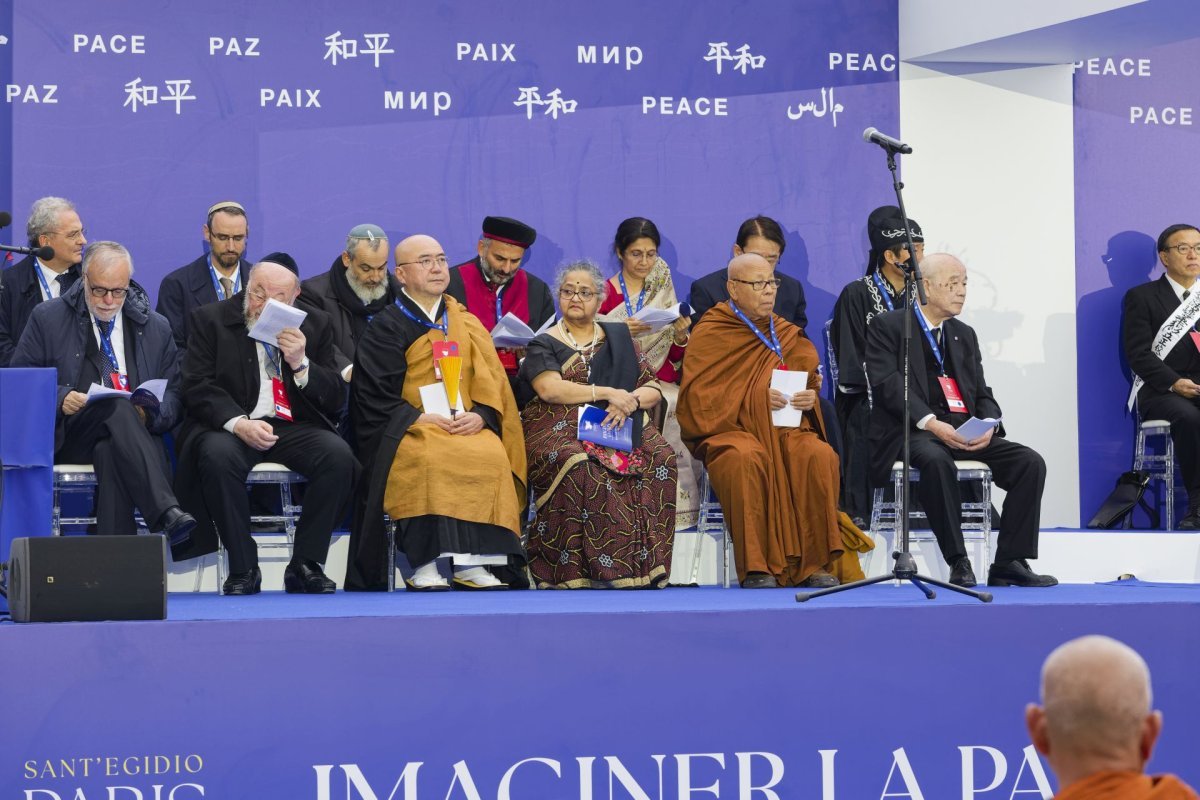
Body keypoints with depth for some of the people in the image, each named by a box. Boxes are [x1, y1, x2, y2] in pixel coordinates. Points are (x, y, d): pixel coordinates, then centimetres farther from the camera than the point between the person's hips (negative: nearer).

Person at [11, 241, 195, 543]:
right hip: (67, 437, -2)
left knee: (111, 453, -37)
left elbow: (174, 397, 14)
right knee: (117, 405, -35)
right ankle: (165, 514, -49)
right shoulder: (48, 319, 8)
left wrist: (150, 413, -10)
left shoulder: (156, 328, 15)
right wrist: (60, 398, -13)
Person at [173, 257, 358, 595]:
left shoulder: (315, 325, 12)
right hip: (231, 425, -2)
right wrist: (238, 423, -22)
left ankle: (305, 564, -17)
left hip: (295, 427, 2)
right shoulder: (210, 320, 5)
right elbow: (197, 386, -4)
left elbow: (335, 399, 9)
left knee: (338, 454, -28)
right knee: (217, 455, -37)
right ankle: (243, 568, -23)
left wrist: (301, 364, -10)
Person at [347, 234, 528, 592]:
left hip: (467, 426, 3)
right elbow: (372, 395, -3)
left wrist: (480, 415, -10)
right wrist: (419, 418, -16)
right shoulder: (385, 327, 7)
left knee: (492, 455, -30)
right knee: (430, 459, -37)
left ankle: (471, 563, -29)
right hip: (409, 429, -3)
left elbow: (491, 381, 11)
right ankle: (425, 563, -35)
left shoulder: (467, 324, 20)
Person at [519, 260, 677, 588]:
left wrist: (631, 401, -8)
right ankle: (579, 570, -33)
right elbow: (548, 388, -7)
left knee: (661, 460, -28)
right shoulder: (544, 344, 12)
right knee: (581, 468, -38)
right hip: (561, 432, -3)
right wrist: (608, 393, -10)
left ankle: (641, 564, -26)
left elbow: (654, 390, 15)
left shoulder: (619, 337, 22)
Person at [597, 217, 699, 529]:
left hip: (660, 385, 2)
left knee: (672, 406, -32)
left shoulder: (664, 293, 15)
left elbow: (675, 360, 12)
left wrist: (680, 335, -8)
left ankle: (675, 510, -26)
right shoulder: (602, 295, 7)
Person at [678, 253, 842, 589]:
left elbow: (808, 385, 19)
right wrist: (755, 397, -14)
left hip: (783, 427, 4)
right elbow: (698, 397, -4)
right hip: (727, 428, -4)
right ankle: (755, 568, -32)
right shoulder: (709, 334, 4)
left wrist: (808, 398, -7)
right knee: (747, 459, -38)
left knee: (819, 455, -27)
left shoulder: (787, 335, 17)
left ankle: (814, 563, -23)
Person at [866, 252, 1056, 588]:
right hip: (914, 431, -6)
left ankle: (1008, 563, -18)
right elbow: (887, 384, -10)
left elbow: (982, 393, 19)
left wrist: (988, 425, -5)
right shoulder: (887, 327, 4)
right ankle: (958, 563, -33)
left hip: (966, 432, 6)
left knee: (1030, 462, -17)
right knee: (936, 459, -40)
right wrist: (929, 422, -22)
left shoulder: (965, 334, 24)